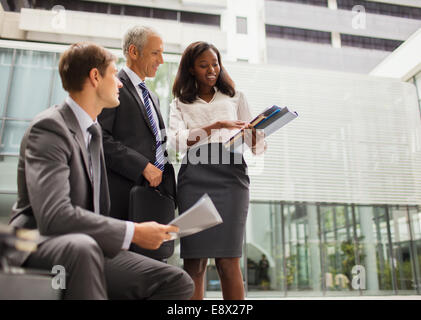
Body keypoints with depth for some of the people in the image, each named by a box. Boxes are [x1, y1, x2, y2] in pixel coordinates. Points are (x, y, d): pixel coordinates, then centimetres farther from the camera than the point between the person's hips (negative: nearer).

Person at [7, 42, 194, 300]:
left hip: (88, 248, 8)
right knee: (81, 246, -42)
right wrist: (133, 232, -23)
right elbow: (54, 215, -26)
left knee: (179, 282, -10)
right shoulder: (49, 127, -12)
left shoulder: (94, 130, 17)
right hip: (40, 244, -7)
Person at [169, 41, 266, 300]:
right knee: (194, 261, -5)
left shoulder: (236, 97, 21)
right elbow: (178, 140, -2)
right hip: (194, 178, 0)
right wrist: (216, 126, -15)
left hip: (230, 175, 0)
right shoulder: (180, 103, 20)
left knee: (228, 260, -8)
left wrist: (256, 135, -11)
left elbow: (257, 147, 13)